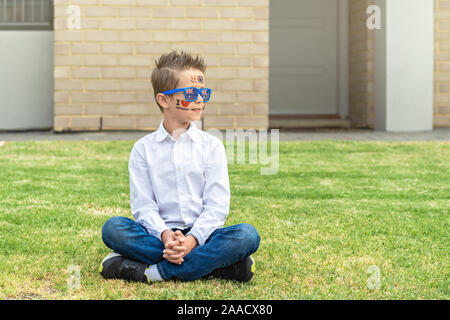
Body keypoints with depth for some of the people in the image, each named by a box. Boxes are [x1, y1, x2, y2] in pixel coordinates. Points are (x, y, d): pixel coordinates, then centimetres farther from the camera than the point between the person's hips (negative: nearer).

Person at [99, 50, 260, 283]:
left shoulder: (211, 145, 7)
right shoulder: (143, 149, 7)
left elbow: (217, 205, -2)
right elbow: (143, 205, -2)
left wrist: (193, 239, -21)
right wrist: (165, 235, -23)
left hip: (202, 235, 0)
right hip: (159, 235, 0)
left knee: (248, 235, -27)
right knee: (113, 227, -26)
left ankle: (153, 272, -29)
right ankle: (217, 265, -29)